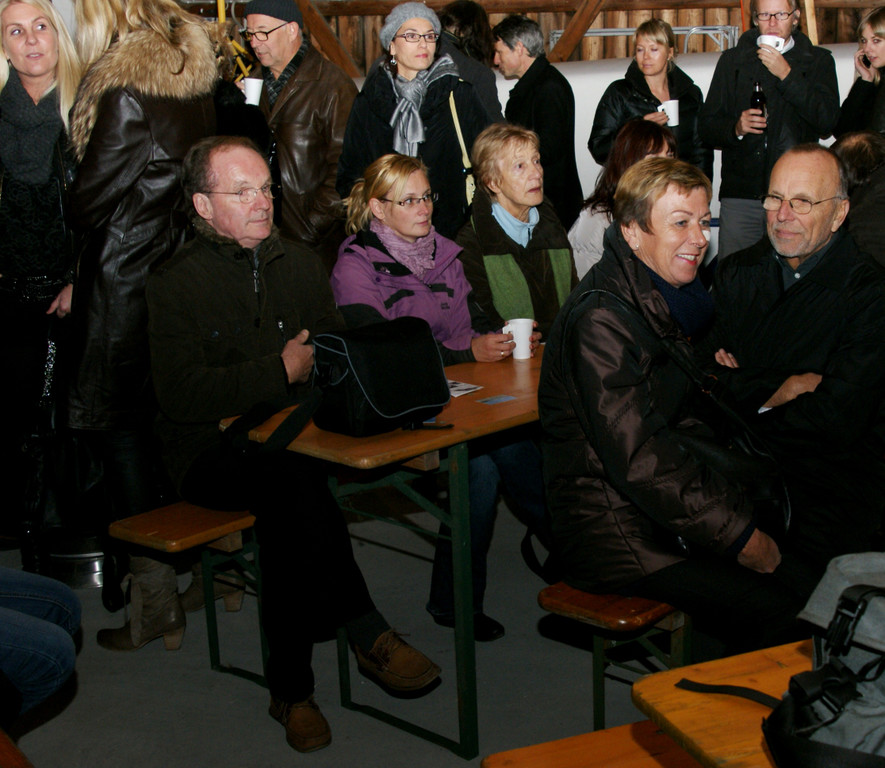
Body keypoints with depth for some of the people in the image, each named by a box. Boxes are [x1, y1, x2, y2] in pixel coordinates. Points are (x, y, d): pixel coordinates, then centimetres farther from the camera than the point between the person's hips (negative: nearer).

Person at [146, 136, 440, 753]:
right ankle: (370, 635, -30)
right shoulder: (176, 283, -1)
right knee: (290, 477, -36)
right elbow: (182, 395, -14)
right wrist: (281, 370, -17)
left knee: (286, 515, -32)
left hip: (290, 439, 4)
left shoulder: (300, 264, 15)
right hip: (213, 453, -4)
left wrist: (319, 359, -8)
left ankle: (292, 687, -24)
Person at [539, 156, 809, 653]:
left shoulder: (663, 299, 11)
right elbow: (637, 459, -23)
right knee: (781, 613, -18)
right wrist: (740, 537, -18)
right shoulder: (602, 318, -19)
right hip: (614, 533, -9)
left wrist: (742, 513, 2)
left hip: (664, 508, 9)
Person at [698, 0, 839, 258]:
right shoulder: (732, 60, 15)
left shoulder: (818, 61, 12)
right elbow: (705, 125, 13)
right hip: (741, 194, 1)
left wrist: (787, 75, -10)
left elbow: (827, 121, -4)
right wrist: (735, 128, -8)